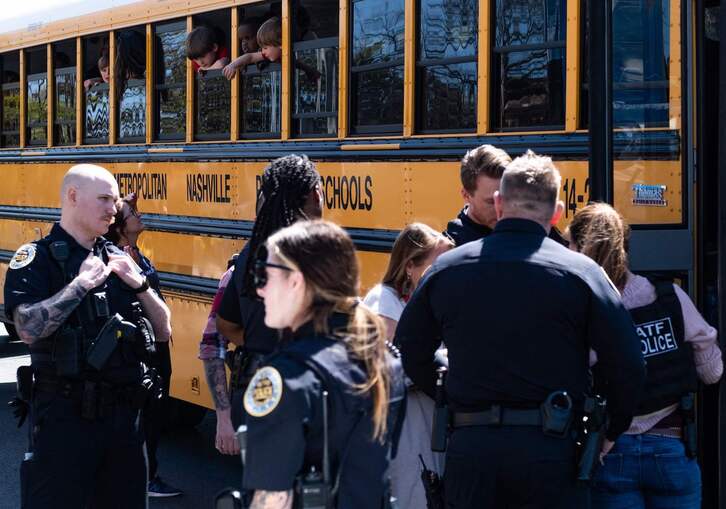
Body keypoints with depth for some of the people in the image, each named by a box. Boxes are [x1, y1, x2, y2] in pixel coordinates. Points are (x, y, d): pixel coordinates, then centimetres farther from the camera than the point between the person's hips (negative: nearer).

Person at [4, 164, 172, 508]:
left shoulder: (119, 260, 12)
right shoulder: (36, 258, -5)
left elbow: (163, 332, 13)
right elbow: (29, 329, -22)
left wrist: (140, 284, -2)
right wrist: (82, 282, -17)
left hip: (124, 411, 6)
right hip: (64, 415, -6)